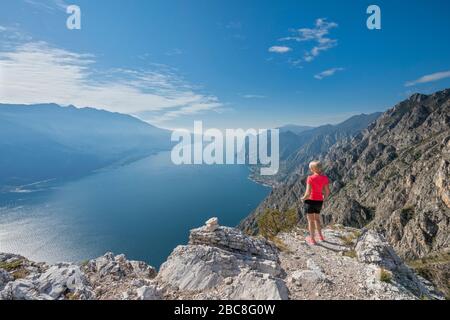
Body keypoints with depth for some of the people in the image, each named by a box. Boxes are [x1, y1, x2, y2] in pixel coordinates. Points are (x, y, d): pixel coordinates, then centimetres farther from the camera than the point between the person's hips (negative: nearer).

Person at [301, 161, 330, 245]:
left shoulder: (310, 178, -19)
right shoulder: (325, 178, -4)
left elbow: (308, 193, -20)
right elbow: (327, 192, 1)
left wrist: (303, 198, -1)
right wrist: (323, 200, 18)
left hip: (310, 200, -5)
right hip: (319, 201, 5)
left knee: (311, 220, 10)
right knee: (317, 219, 26)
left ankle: (312, 239, 21)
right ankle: (320, 236, 36)